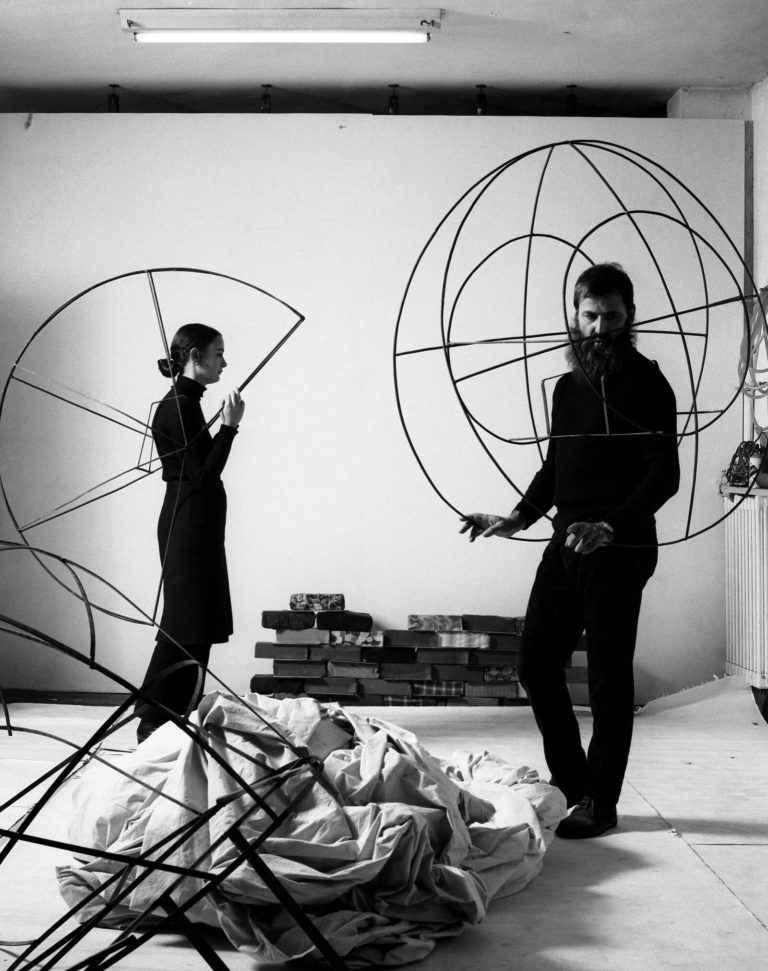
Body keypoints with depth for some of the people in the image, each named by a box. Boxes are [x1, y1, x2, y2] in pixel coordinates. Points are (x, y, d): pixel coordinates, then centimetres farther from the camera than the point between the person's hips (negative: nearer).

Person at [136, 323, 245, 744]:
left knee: (194, 625, 12)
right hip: (188, 528, -10)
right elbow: (203, 475, -19)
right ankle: (154, 721, -2)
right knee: (186, 627, -7)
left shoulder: (184, 403, 15)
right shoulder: (178, 406, -15)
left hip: (195, 527, 10)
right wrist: (230, 426, -18)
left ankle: (179, 716, 19)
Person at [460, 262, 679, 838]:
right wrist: (518, 519, 11)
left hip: (619, 551, -7)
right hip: (566, 543, 7)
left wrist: (612, 525, -27)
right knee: (537, 663, 8)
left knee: (609, 678, -2)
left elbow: (665, 475, -14)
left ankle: (600, 803, 7)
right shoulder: (567, 387, 16)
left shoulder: (647, 385, -6)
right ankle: (570, 781, 22)